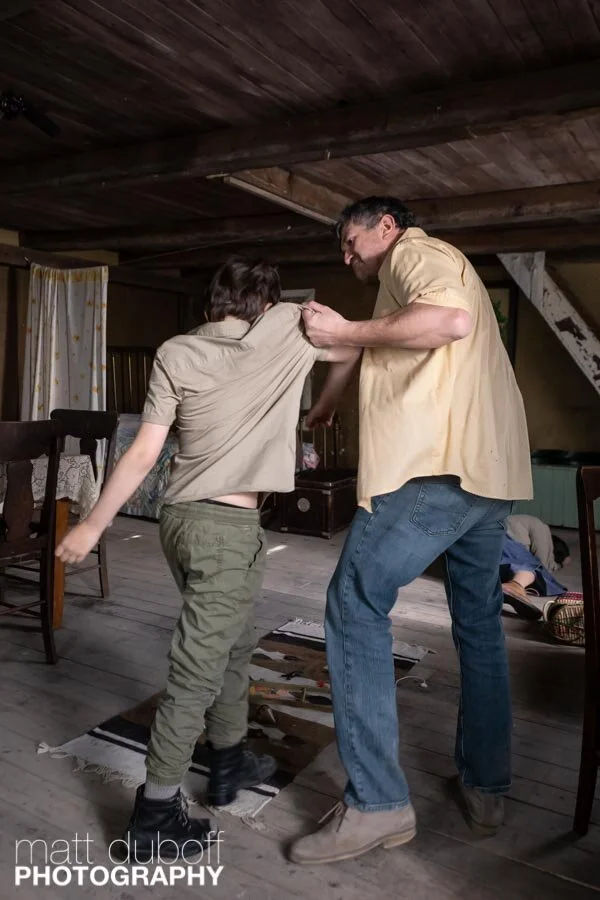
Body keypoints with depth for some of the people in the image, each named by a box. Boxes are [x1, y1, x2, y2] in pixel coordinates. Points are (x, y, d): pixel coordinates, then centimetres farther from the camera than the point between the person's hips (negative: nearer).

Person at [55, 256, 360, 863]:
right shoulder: (286, 325, -2)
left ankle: (229, 763, 39)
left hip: (181, 518, 6)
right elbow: (355, 353, 14)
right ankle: (154, 817, 14)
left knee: (233, 645, 23)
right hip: (227, 528, -6)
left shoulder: (174, 353, 4)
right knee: (195, 673, 2)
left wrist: (94, 524, 7)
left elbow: (144, 453, 0)